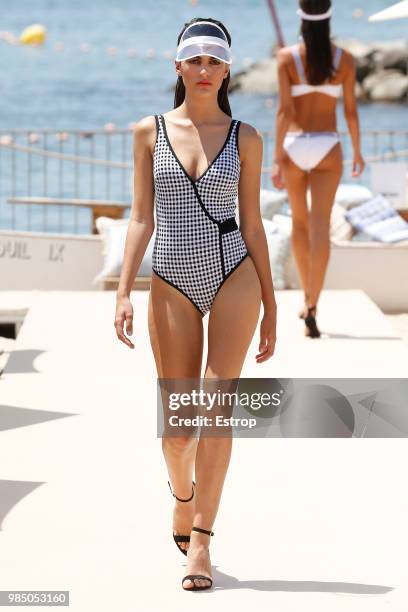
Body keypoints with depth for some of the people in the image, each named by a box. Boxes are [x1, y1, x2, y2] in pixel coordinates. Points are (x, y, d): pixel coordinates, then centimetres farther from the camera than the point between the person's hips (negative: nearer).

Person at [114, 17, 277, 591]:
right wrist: (124, 292, -5)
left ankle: (200, 538, -7)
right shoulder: (150, 131, 5)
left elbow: (251, 223, 7)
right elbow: (141, 216, 4)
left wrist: (270, 307, 7)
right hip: (173, 284, 1)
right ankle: (183, 495, 36)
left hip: (233, 276, -1)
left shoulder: (245, 138, 4)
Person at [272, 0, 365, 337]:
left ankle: (309, 297, 31)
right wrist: (358, 151, 15)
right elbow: (351, 110, 1)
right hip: (327, 148, -1)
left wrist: (277, 159, -10)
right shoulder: (345, 59, -3)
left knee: (300, 221, 20)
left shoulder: (287, 56, -7)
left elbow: (285, 110, -11)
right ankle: (312, 309, -20)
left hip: (294, 147, 1)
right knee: (320, 227, -7)